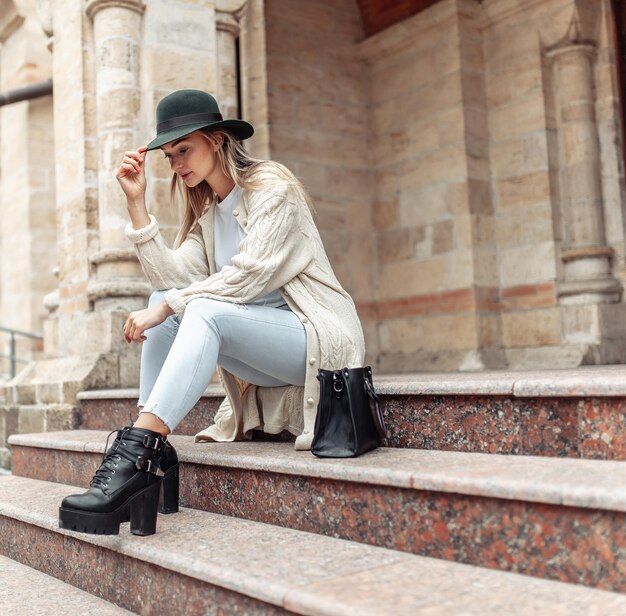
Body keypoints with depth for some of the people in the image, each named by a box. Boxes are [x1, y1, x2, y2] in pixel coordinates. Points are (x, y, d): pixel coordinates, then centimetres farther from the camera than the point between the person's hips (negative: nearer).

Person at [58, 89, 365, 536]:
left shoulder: (272, 185, -6)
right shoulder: (207, 212, 15)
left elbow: (249, 274, -20)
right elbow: (172, 276, -2)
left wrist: (168, 306, -22)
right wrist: (137, 202, -4)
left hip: (319, 337, -7)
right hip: (261, 343, 7)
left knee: (205, 310, -30)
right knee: (167, 302, -11)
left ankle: (137, 453, -38)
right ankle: (153, 455, -21)